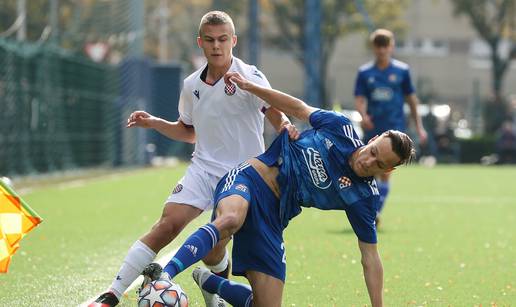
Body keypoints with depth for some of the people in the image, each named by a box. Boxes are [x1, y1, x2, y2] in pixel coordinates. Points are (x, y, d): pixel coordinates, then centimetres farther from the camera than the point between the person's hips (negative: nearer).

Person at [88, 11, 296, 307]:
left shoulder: (249, 77, -7)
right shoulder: (192, 85, 10)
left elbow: (276, 114, -18)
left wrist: (285, 125, -41)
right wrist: (154, 123, 10)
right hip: (204, 168, 4)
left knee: (215, 249, -8)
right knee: (168, 224, -16)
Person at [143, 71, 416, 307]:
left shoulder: (364, 198, -2)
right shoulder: (340, 127, -3)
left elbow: (370, 256, 1)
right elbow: (299, 109, 13)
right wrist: (250, 86, 7)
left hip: (273, 216, 2)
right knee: (231, 220, -40)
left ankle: (207, 282, 20)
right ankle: (164, 276, -50)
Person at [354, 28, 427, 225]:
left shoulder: (402, 70, 4)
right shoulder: (364, 72, 6)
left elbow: (411, 99, 10)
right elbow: (359, 98, -1)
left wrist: (419, 127, 9)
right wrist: (363, 116, -22)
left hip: (394, 129, -2)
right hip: (372, 129, 2)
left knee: (385, 172, -14)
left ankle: (375, 212, -13)